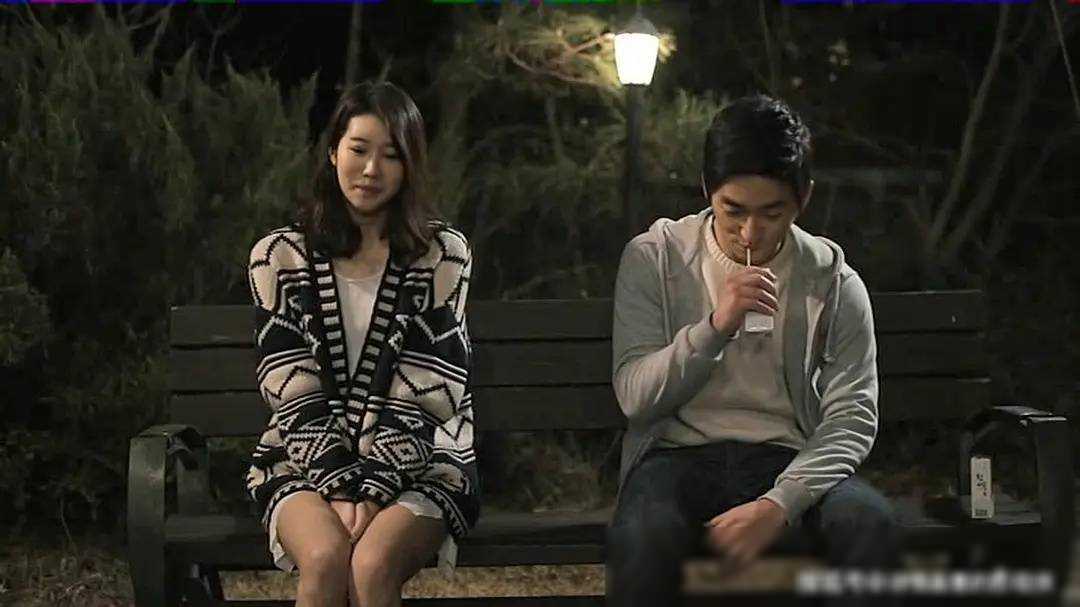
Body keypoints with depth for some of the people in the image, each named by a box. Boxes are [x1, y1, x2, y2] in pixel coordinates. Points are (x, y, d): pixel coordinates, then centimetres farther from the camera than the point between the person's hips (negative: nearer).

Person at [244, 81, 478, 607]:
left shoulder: (443, 255, 2)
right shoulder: (280, 257, 5)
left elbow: (424, 394, -5)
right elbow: (294, 395, -1)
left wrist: (373, 489, -15)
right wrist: (341, 486, -13)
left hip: (420, 463, -1)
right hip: (306, 463, 1)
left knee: (372, 565, -31)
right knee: (326, 559, -30)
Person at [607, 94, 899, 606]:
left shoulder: (834, 284, 3)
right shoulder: (654, 259, 1)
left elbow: (852, 418, -3)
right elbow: (635, 398, -4)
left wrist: (777, 505, -20)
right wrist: (714, 326, -20)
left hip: (788, 458, 1)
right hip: (678, 454, -1)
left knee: (871, 525, -31)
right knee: (642, 539, -36)